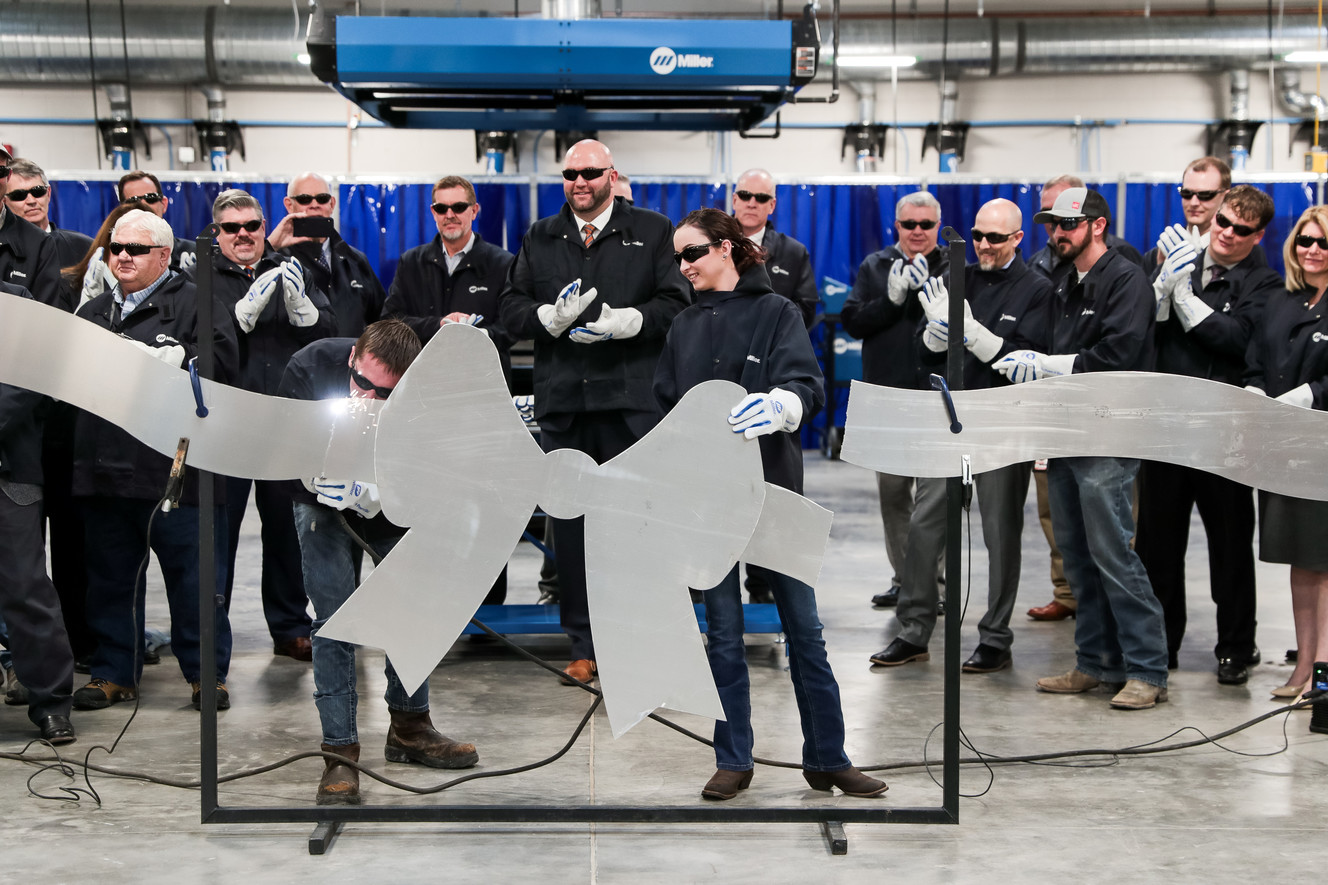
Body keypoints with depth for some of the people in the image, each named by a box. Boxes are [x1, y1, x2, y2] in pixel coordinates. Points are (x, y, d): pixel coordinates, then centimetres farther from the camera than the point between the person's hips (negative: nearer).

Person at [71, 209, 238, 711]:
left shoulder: (194, 303, 2)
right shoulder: (94, 311, 22)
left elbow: (222, 356, -13)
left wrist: (171, 357, -24)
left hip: (172, 467, -6)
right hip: (105, 465, 6)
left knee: (192, 575, -1)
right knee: (111, 575, 12)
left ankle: (206, 672, 10)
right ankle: (114, 673, 22)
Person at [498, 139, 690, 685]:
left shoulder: (652, 232, 8)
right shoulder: (540, 239, 17)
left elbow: (676, 303, -2)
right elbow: (511, 310, 10)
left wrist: (626, 321, -17)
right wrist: (551, 317, -10)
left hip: (631, 400, -3)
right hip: (562, 401, 3)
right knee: (571, 522, 5)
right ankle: (584, 646, 14)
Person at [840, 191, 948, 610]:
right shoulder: (875, 267, 12)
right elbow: (853, 321, 2)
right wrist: (892, 300, -11)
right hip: (888, 393, 3)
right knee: (892, 490, 8)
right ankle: (903, 576, 18)